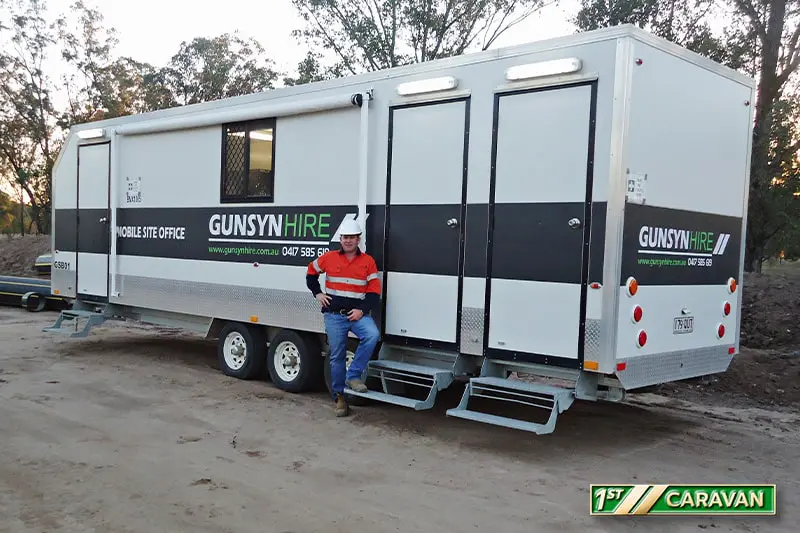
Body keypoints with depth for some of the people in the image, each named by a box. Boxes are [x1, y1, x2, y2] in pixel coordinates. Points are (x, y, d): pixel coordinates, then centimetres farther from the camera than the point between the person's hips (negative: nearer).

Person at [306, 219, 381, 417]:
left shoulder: (368, 261, 3)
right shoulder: (328, 258, 3)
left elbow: (374, 291, 1)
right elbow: (311, 272, 21)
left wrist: (362, 310, -11)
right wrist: (317, 293, 9)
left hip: (357, 313, 0)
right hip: (334, 315, 0)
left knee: (372, 335, -29)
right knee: (337, 356, 4)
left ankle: (353, 375, -14)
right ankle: (339, 396, 17)